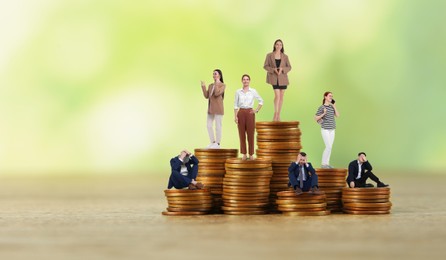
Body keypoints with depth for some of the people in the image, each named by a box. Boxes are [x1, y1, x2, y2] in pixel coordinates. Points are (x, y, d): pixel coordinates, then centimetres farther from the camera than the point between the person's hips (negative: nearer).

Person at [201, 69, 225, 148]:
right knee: (209, 126, 7)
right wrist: (203, 87, -1)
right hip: (210, 108, 7)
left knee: (218, 126, -3)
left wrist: (217, 83, -12)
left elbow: (217, 93, -19)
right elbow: (206, 96, 7)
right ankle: (213, 142, 18)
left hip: (218, 109, -7)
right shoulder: (210, 86, 14)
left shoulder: (222, 85, -4)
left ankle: (217, 144, 4)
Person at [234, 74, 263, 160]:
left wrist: (257, 110, 2)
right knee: (242, 134, 1)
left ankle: (251, 154, 6)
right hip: (241, 113, 1)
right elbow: (235, 105, 5)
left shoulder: (253, 91, 2)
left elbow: (261, 101, 11)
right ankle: (244, 154, 9)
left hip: (250, 113, -1)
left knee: (250, 134, -1)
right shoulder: (238, 92, 4)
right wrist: (235, 116, -3)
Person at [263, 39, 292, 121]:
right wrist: (273, 69, -16)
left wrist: (282, 69, -16)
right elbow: (265, 66, -1)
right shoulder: (269, 55, -1)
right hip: (274, 78, -3)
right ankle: (275, 115, -8)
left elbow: (289, 67, 3)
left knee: (281, 96, 7)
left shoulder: (285, 56, 3)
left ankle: (278, 115, 16)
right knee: (277, 95, -15)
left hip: (283, 78, 3)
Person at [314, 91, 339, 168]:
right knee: (328, 147, -12)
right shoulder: (321, 107, -8)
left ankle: (327, 163, 10)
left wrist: (334, 106, -3)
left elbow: (337, 115, 3)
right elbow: (316, 118, -8)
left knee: (330, 147, 5)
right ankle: (323, 164, -5)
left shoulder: (332, 107, 9)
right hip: (325, 129, -6)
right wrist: (323, 114, -22)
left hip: (332, 130, 6)